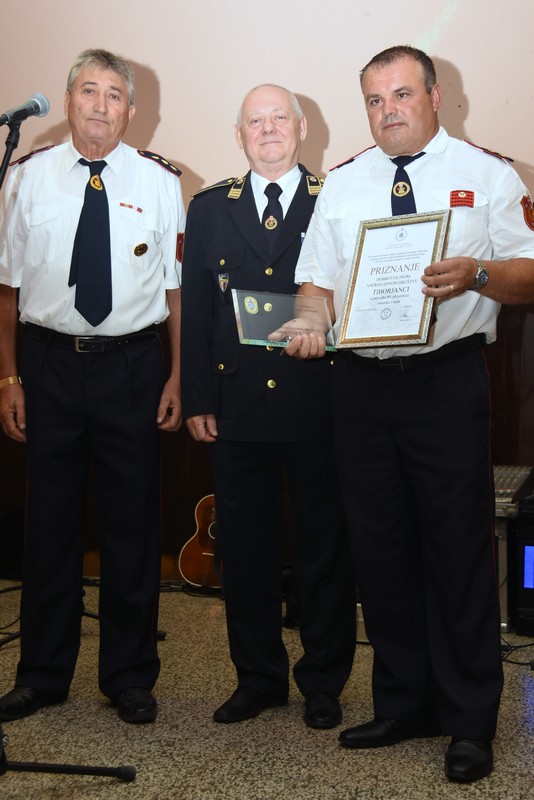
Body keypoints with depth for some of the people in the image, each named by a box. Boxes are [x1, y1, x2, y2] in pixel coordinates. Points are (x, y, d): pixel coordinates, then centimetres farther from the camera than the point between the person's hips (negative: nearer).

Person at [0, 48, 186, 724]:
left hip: (132, 364, 0)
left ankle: (130, 676, 24)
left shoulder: (158, 181, 2)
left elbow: (177, 287, 3)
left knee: (132, 522, 7)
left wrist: (178, 376, -2)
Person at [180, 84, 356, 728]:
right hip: (237, 407, 2)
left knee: (324, 548, 7)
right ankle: (258, 678, 26)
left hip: (318, 406, -2)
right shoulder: (209, 209, 11)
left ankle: (323, 682, 23)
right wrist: (197, 399, 1)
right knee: (243, 548, 10)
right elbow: (195, 309, 8)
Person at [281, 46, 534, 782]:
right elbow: (317, 280, 16)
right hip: (361, 382, 4)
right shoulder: (341, 184, 16)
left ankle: (469, 721, 14)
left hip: (447, 381, -4)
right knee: (380, 546, 9)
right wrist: (311, 322, -6)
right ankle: (403, 703, 25)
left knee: (458, 548, -1)